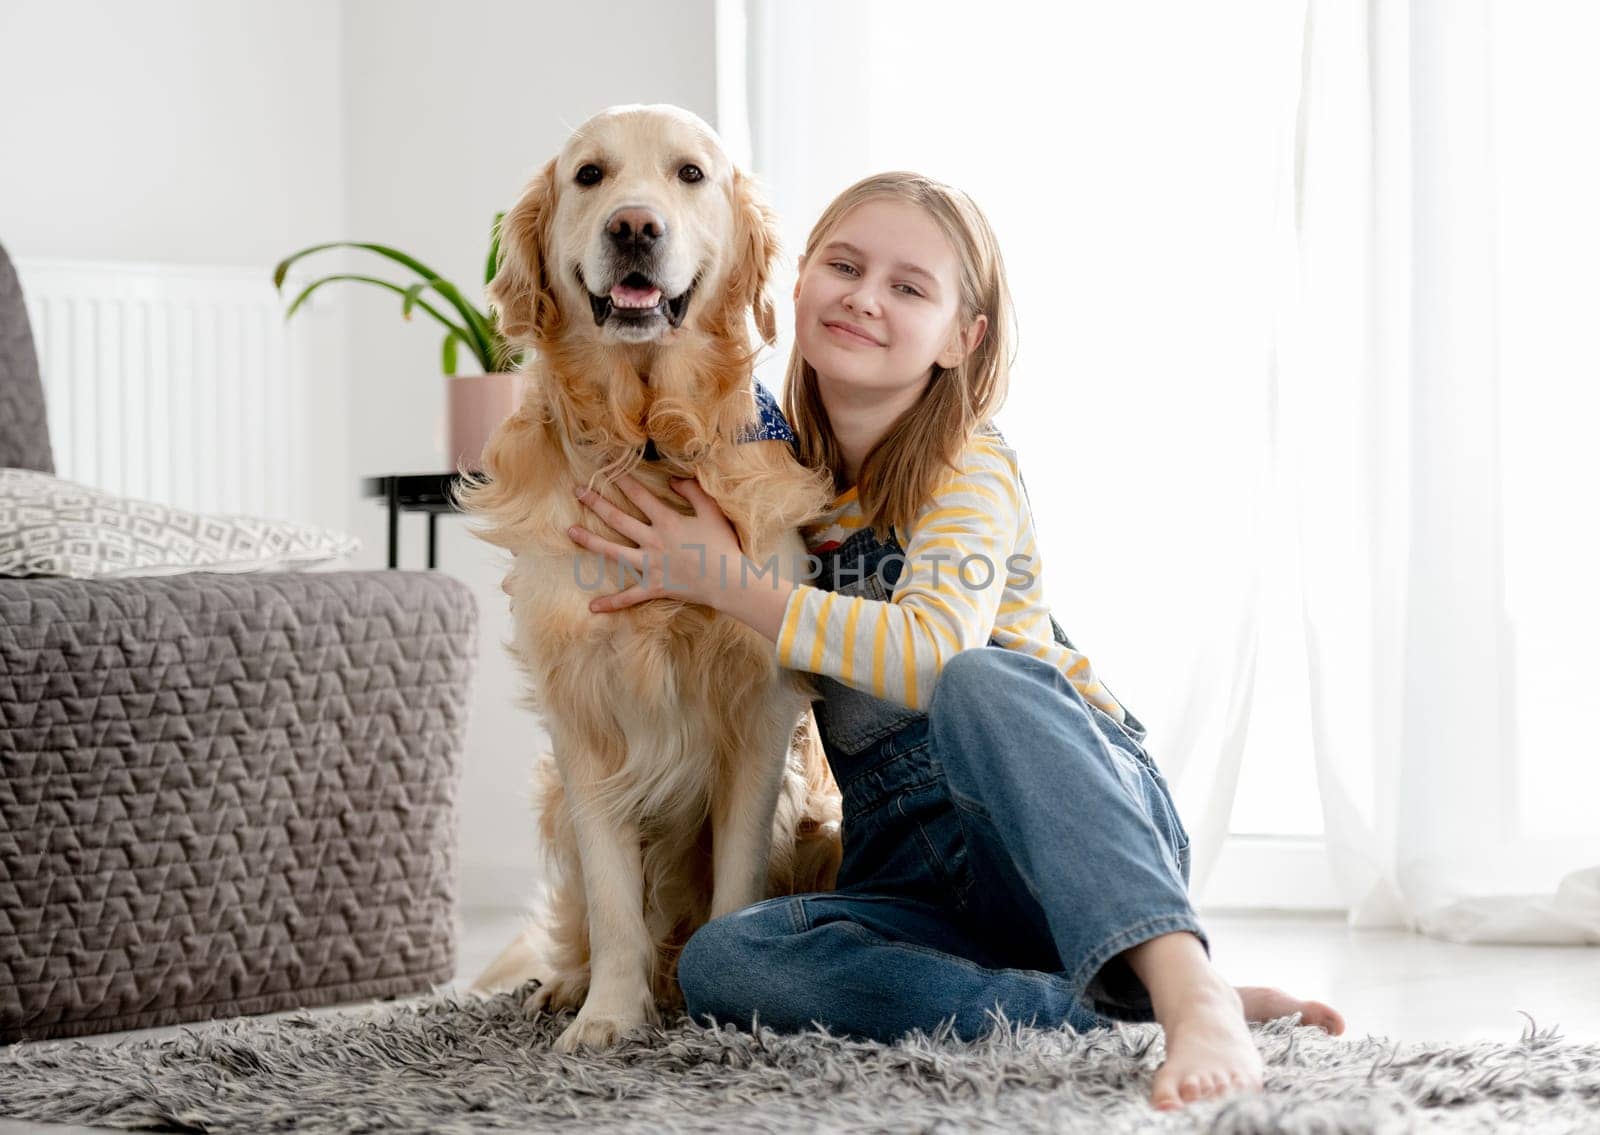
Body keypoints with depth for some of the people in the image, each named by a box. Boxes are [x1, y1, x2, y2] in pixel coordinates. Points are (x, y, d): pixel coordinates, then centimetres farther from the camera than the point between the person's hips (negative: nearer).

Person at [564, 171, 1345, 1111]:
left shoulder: (970, 469, -5)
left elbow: (936, 653, -25)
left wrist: (726, 579, -18)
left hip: (1082, 828, -5)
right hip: (918, 873, 5)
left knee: (978, 681, -37)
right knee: (719, 963, -26)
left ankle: (1190, 988, -49)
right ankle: (1123, 1013, -32)